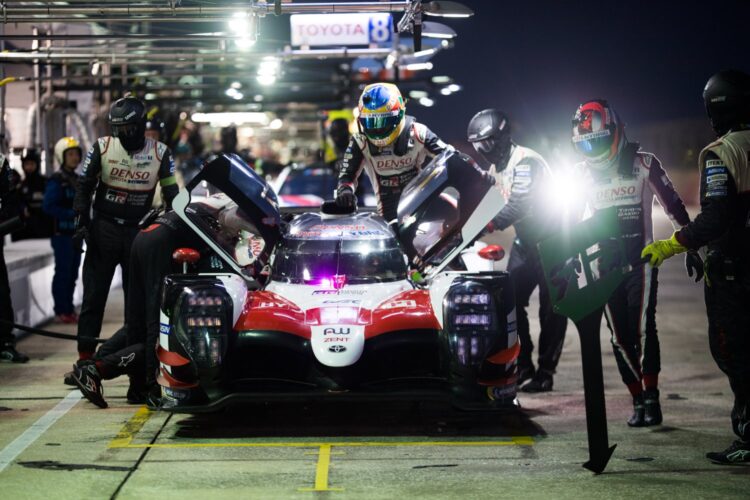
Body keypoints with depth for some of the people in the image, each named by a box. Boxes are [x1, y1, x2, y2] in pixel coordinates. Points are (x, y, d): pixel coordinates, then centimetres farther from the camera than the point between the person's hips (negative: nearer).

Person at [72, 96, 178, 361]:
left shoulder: (159, 152, -2)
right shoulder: (102, 147, -4)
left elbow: (171, 194, 4)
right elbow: (84, 185, 2)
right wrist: (82, 220, -5)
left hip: (138, 230, 1)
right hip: (103, 228, -1)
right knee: (94, 295, 0)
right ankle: (85, 357, 4)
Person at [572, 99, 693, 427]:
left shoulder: (644, 164, -5)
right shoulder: (582, 173, 5)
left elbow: (673, 206, -1)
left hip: (640, 260, -4)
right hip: (606, 263, 4)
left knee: (643, 328, -16)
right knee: (620, 337, 1)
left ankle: (651, 397, -11)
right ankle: (639, 401, 8)